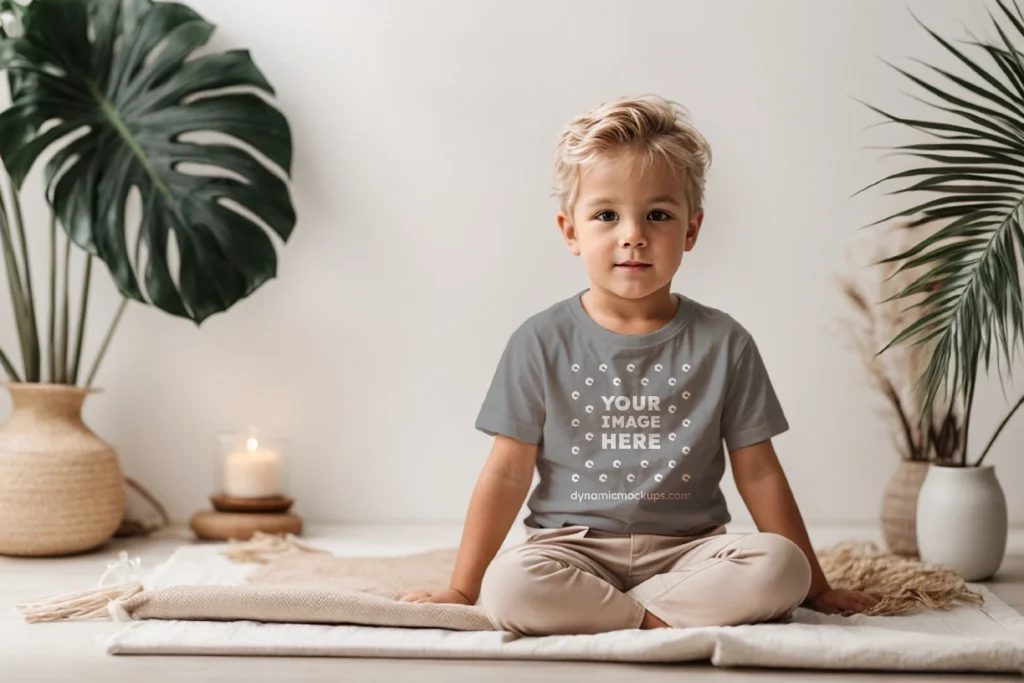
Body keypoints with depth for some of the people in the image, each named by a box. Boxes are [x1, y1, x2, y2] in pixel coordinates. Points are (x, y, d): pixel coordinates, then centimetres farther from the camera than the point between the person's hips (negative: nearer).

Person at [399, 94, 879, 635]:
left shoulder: (722, 343, 3)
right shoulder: (543, 342, 1)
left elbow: (758, 473, 7)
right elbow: (507, 473, 2)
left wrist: (813, 586, 7)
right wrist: (462, 589, -1)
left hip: (686, 547, 2)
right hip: (573, 545, -2)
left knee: (779, 568, -28)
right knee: (508, 586, -33)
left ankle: (586, 610, -20)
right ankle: (659, 620, -17)